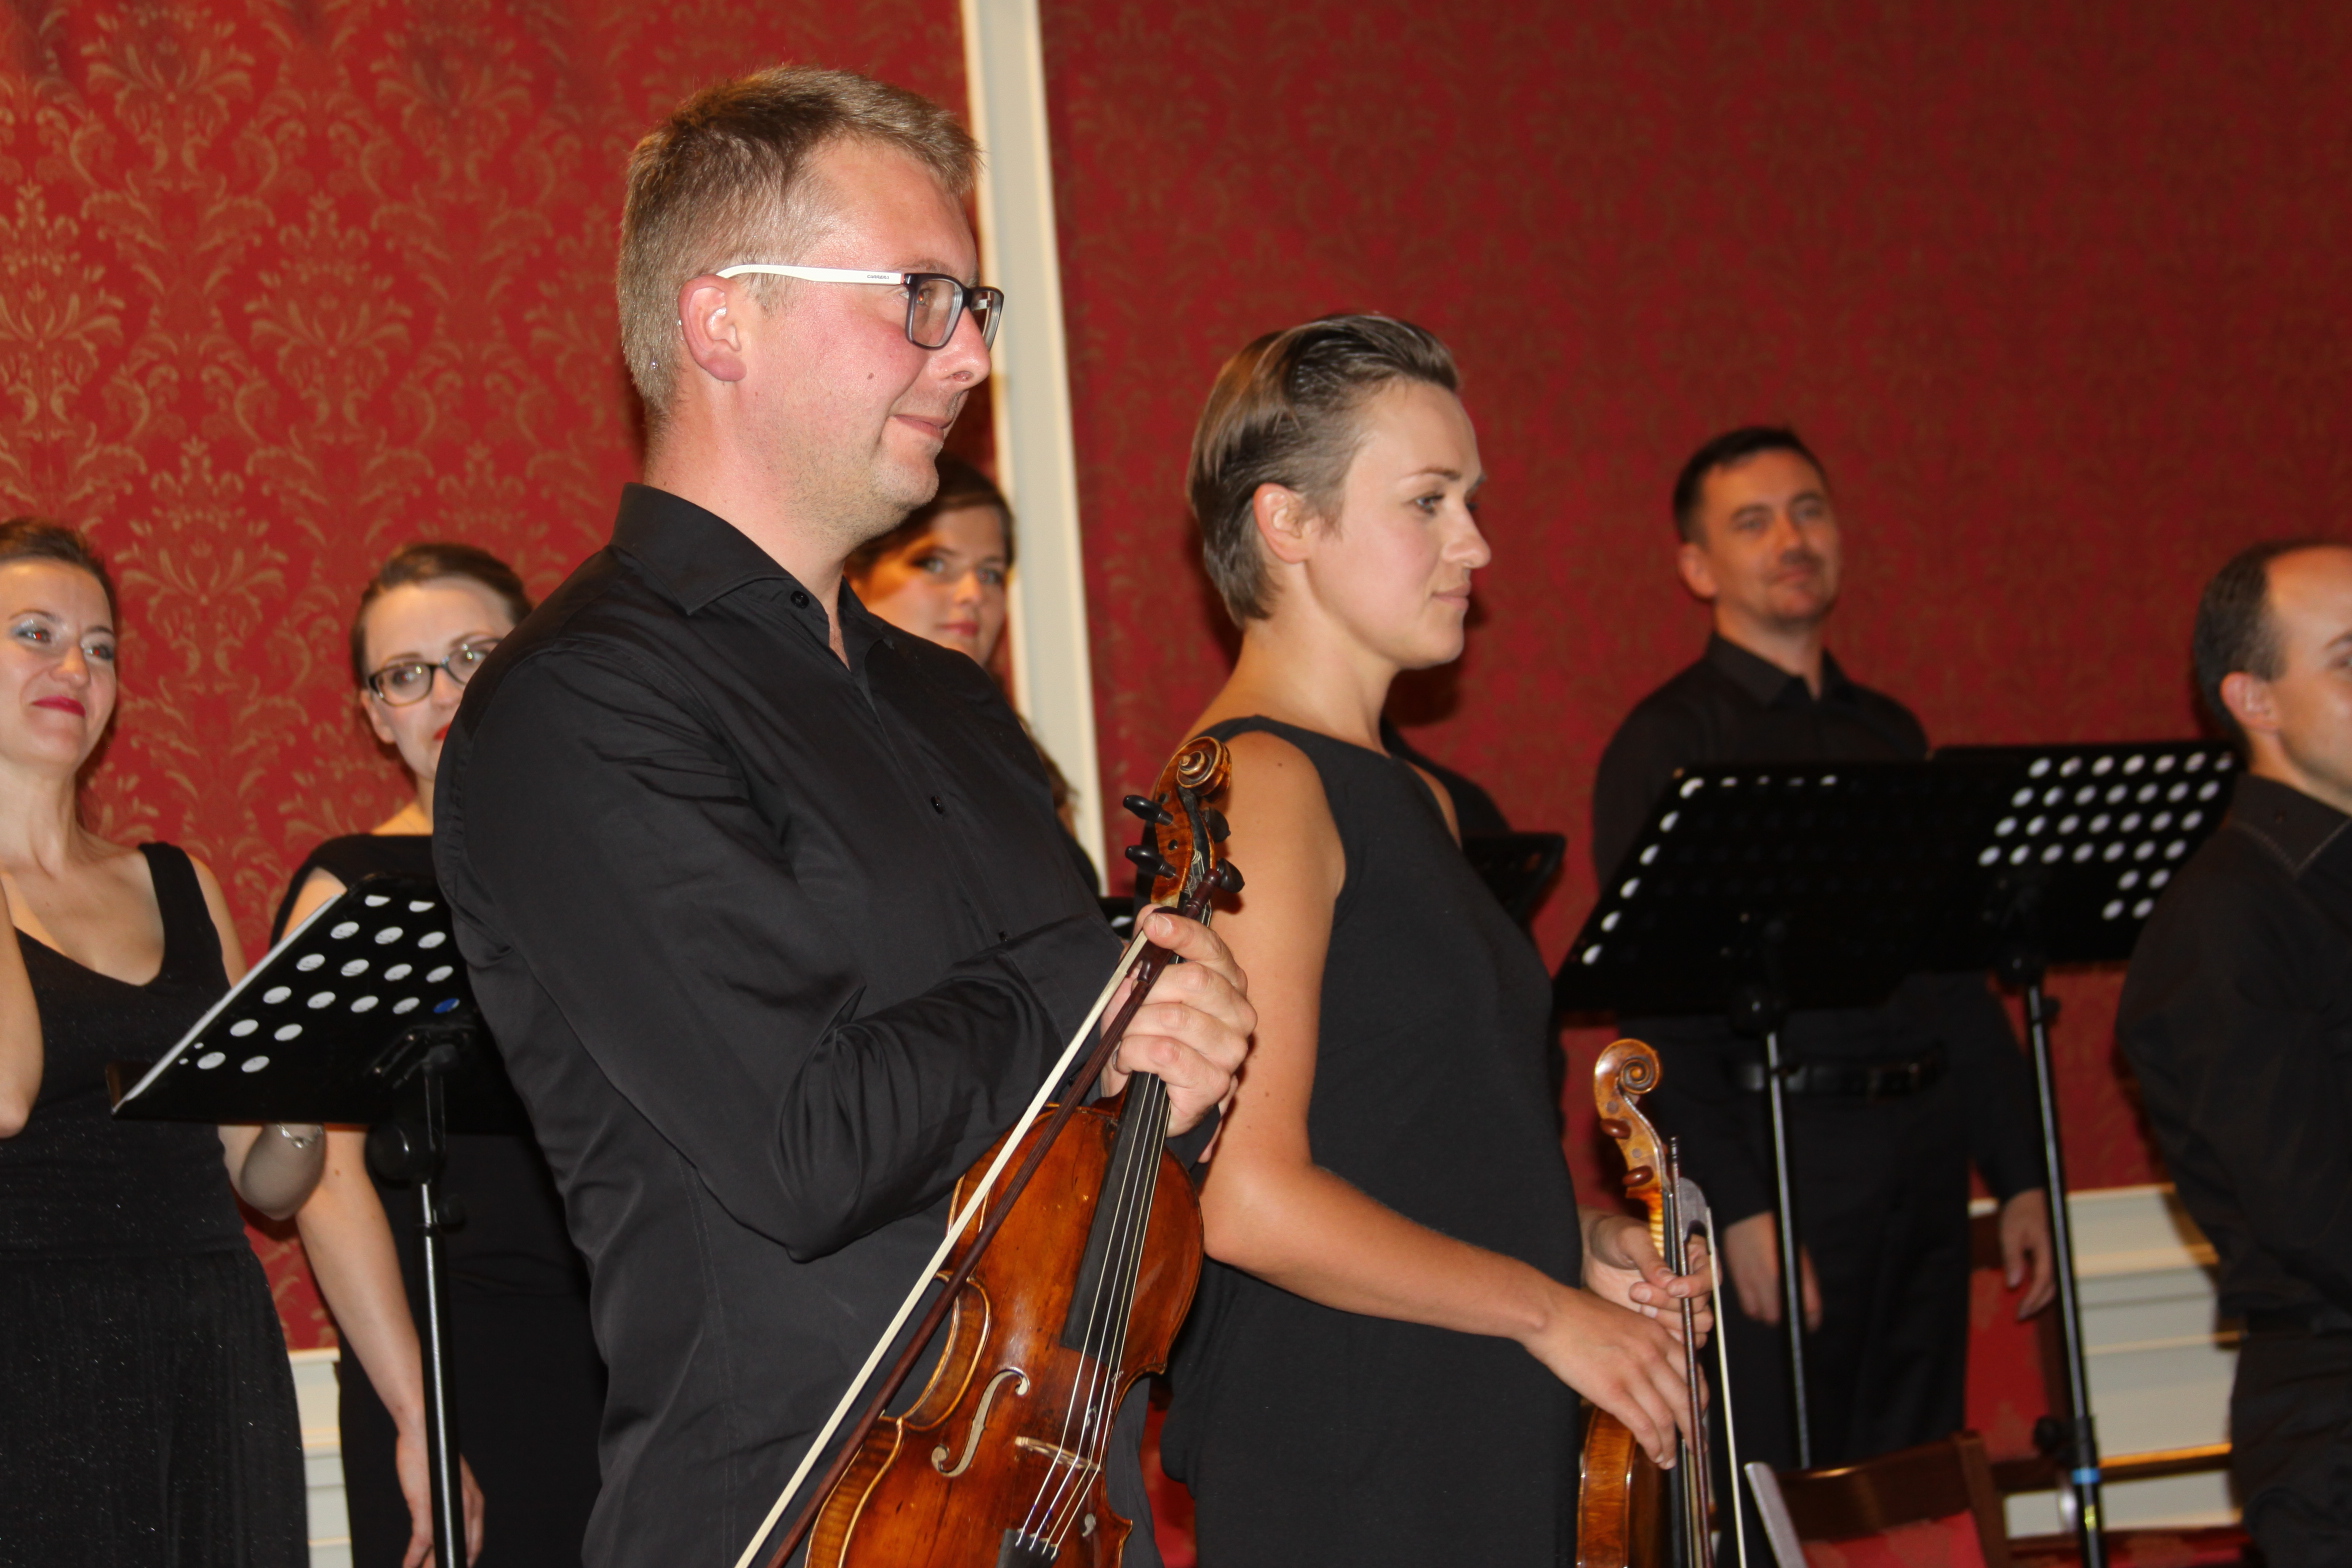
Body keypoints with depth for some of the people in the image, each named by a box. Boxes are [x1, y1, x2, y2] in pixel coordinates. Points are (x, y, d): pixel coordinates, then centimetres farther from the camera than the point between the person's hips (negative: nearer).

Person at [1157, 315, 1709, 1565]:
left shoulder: (1412, 800, 16)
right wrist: (1547, 1309, -13)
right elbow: (1251, 1200, -22)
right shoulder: (1255, 784, -13)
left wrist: (1578, 1239, 9)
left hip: (1485, 1457, 9)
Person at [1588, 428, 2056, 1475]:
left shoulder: (1891, 736, 17)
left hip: (1921, 1153, 6)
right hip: (1778, 1147, -6)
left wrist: (2019, 1173, 12)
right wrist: (1738, 1204, -18)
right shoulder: (1668, 742, -3)